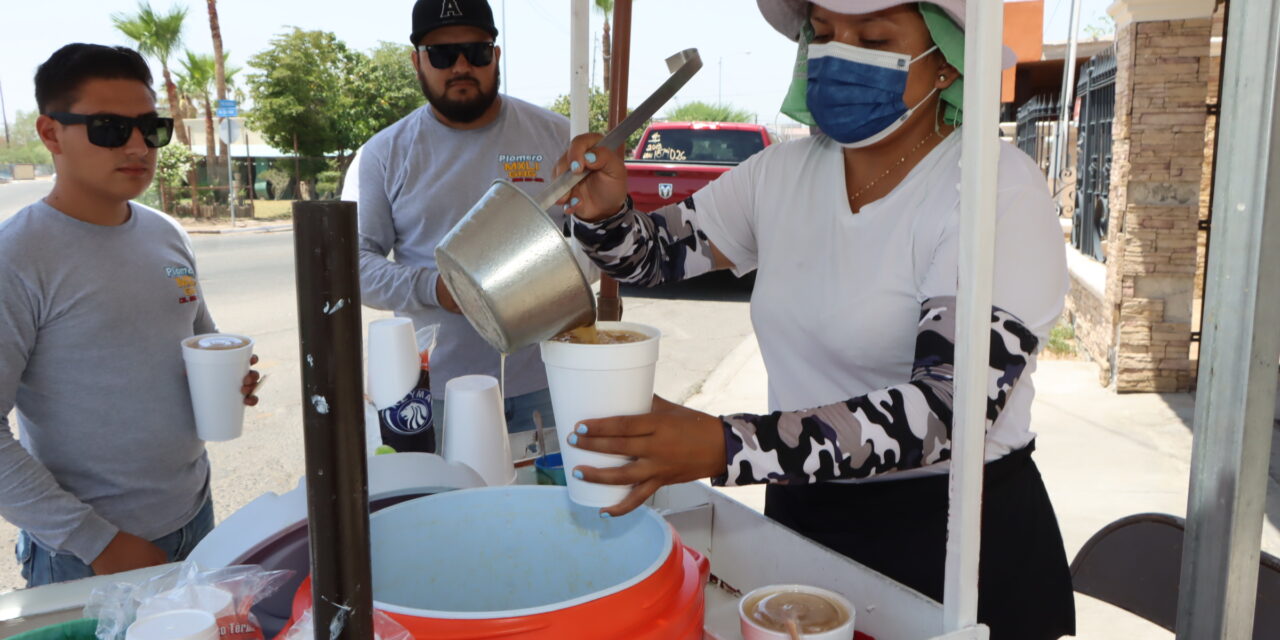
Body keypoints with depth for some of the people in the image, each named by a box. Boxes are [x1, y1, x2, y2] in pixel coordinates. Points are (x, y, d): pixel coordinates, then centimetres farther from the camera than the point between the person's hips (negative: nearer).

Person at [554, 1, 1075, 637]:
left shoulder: (998, 186, -18)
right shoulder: (783, 173, -2)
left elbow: (953, 405, -28)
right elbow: (653, 251, 8)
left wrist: (725, 447, -38)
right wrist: (605, 214, -16)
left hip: (959, 536, -4)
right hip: (800, 514, 5)